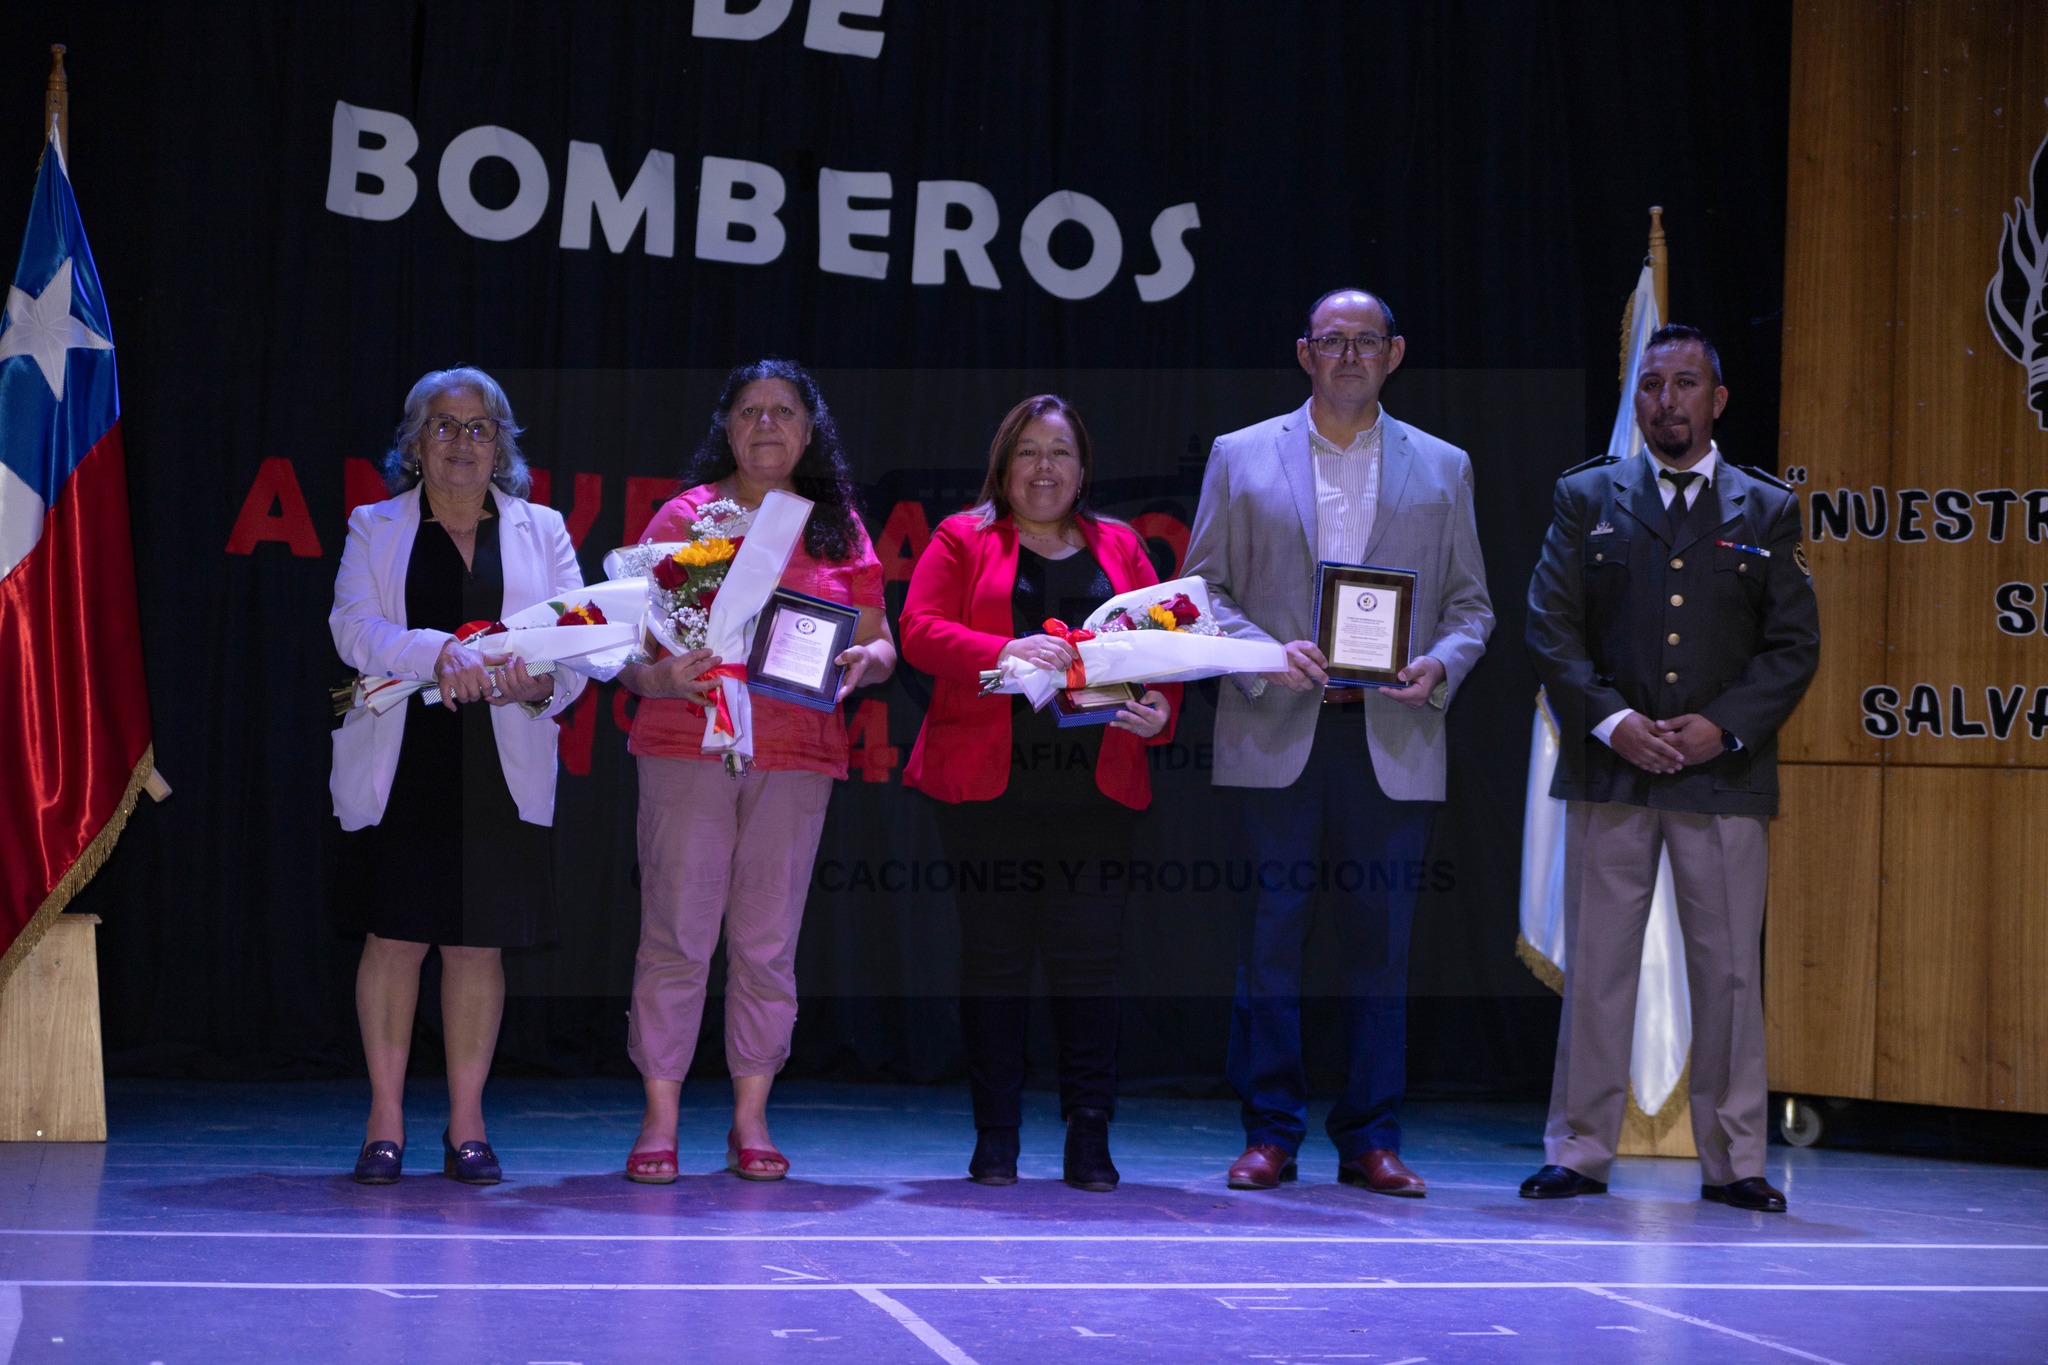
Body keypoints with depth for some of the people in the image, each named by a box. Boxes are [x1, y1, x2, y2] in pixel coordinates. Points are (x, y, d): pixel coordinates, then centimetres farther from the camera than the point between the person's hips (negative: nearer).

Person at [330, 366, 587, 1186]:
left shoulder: (541, 532, 13)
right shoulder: (375, 530, 9)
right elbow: (354, 627, -6)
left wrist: (540, 683, -18)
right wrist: (440, 652, -23)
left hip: (501, 770, 1)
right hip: (399, 770, -1)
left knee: (479, 943, 2)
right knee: (394, 938, -2)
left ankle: (466, 1125, 9)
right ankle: (385, 1123, 6)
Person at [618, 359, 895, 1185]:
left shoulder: (839, 528, 13)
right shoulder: (686, 516, 5)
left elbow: (882, 645, 13)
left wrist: (861, 662, -9)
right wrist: (659, 676, -19)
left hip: (797, 753, 2)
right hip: (687, 740, -2)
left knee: (768, 940, 3)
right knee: (677, 932, -5)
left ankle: (751, 1118, 10)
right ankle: (660, 1118, 1)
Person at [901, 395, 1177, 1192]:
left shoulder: (1120, 549, 17)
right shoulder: (962, 541, 10)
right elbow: (920, 630, -3)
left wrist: (1159, 713, -8)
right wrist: (1007, 652, -18)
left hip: (1096, 787, 2)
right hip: (987, 781, -1)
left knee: (1088, 954, -3)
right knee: (995, 953, 1)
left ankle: (1089, 1141, 1)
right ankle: (995, 1140, 8)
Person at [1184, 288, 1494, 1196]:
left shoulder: (1442, 469, 13)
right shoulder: (1241, 458, 9)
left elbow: (1469, 603, 13)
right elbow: (1203, 586, 6)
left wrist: (1442, 665, -7)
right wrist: (1266, 653, -11)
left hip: (1392, 741, 1)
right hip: (1276, 736, -1)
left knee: (1380, 939, 2)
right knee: (1270, 933, -1)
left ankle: (1370, 1139, 9)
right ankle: (1270, 1133, 7)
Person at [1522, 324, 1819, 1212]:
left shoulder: (1767, 511, 9)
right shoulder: (1586, 499, 9)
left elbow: (1794, 646, 5)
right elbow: (1550, 629, 3)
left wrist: (1723, 727, -9)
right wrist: (1611, 721, -11)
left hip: (1724, 771, 0)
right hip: (1609, 772, 0)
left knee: (1729, 970, 1)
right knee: (1595, 964, 2)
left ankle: (1733, 1162, 8)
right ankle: (1580, 1153, 8)